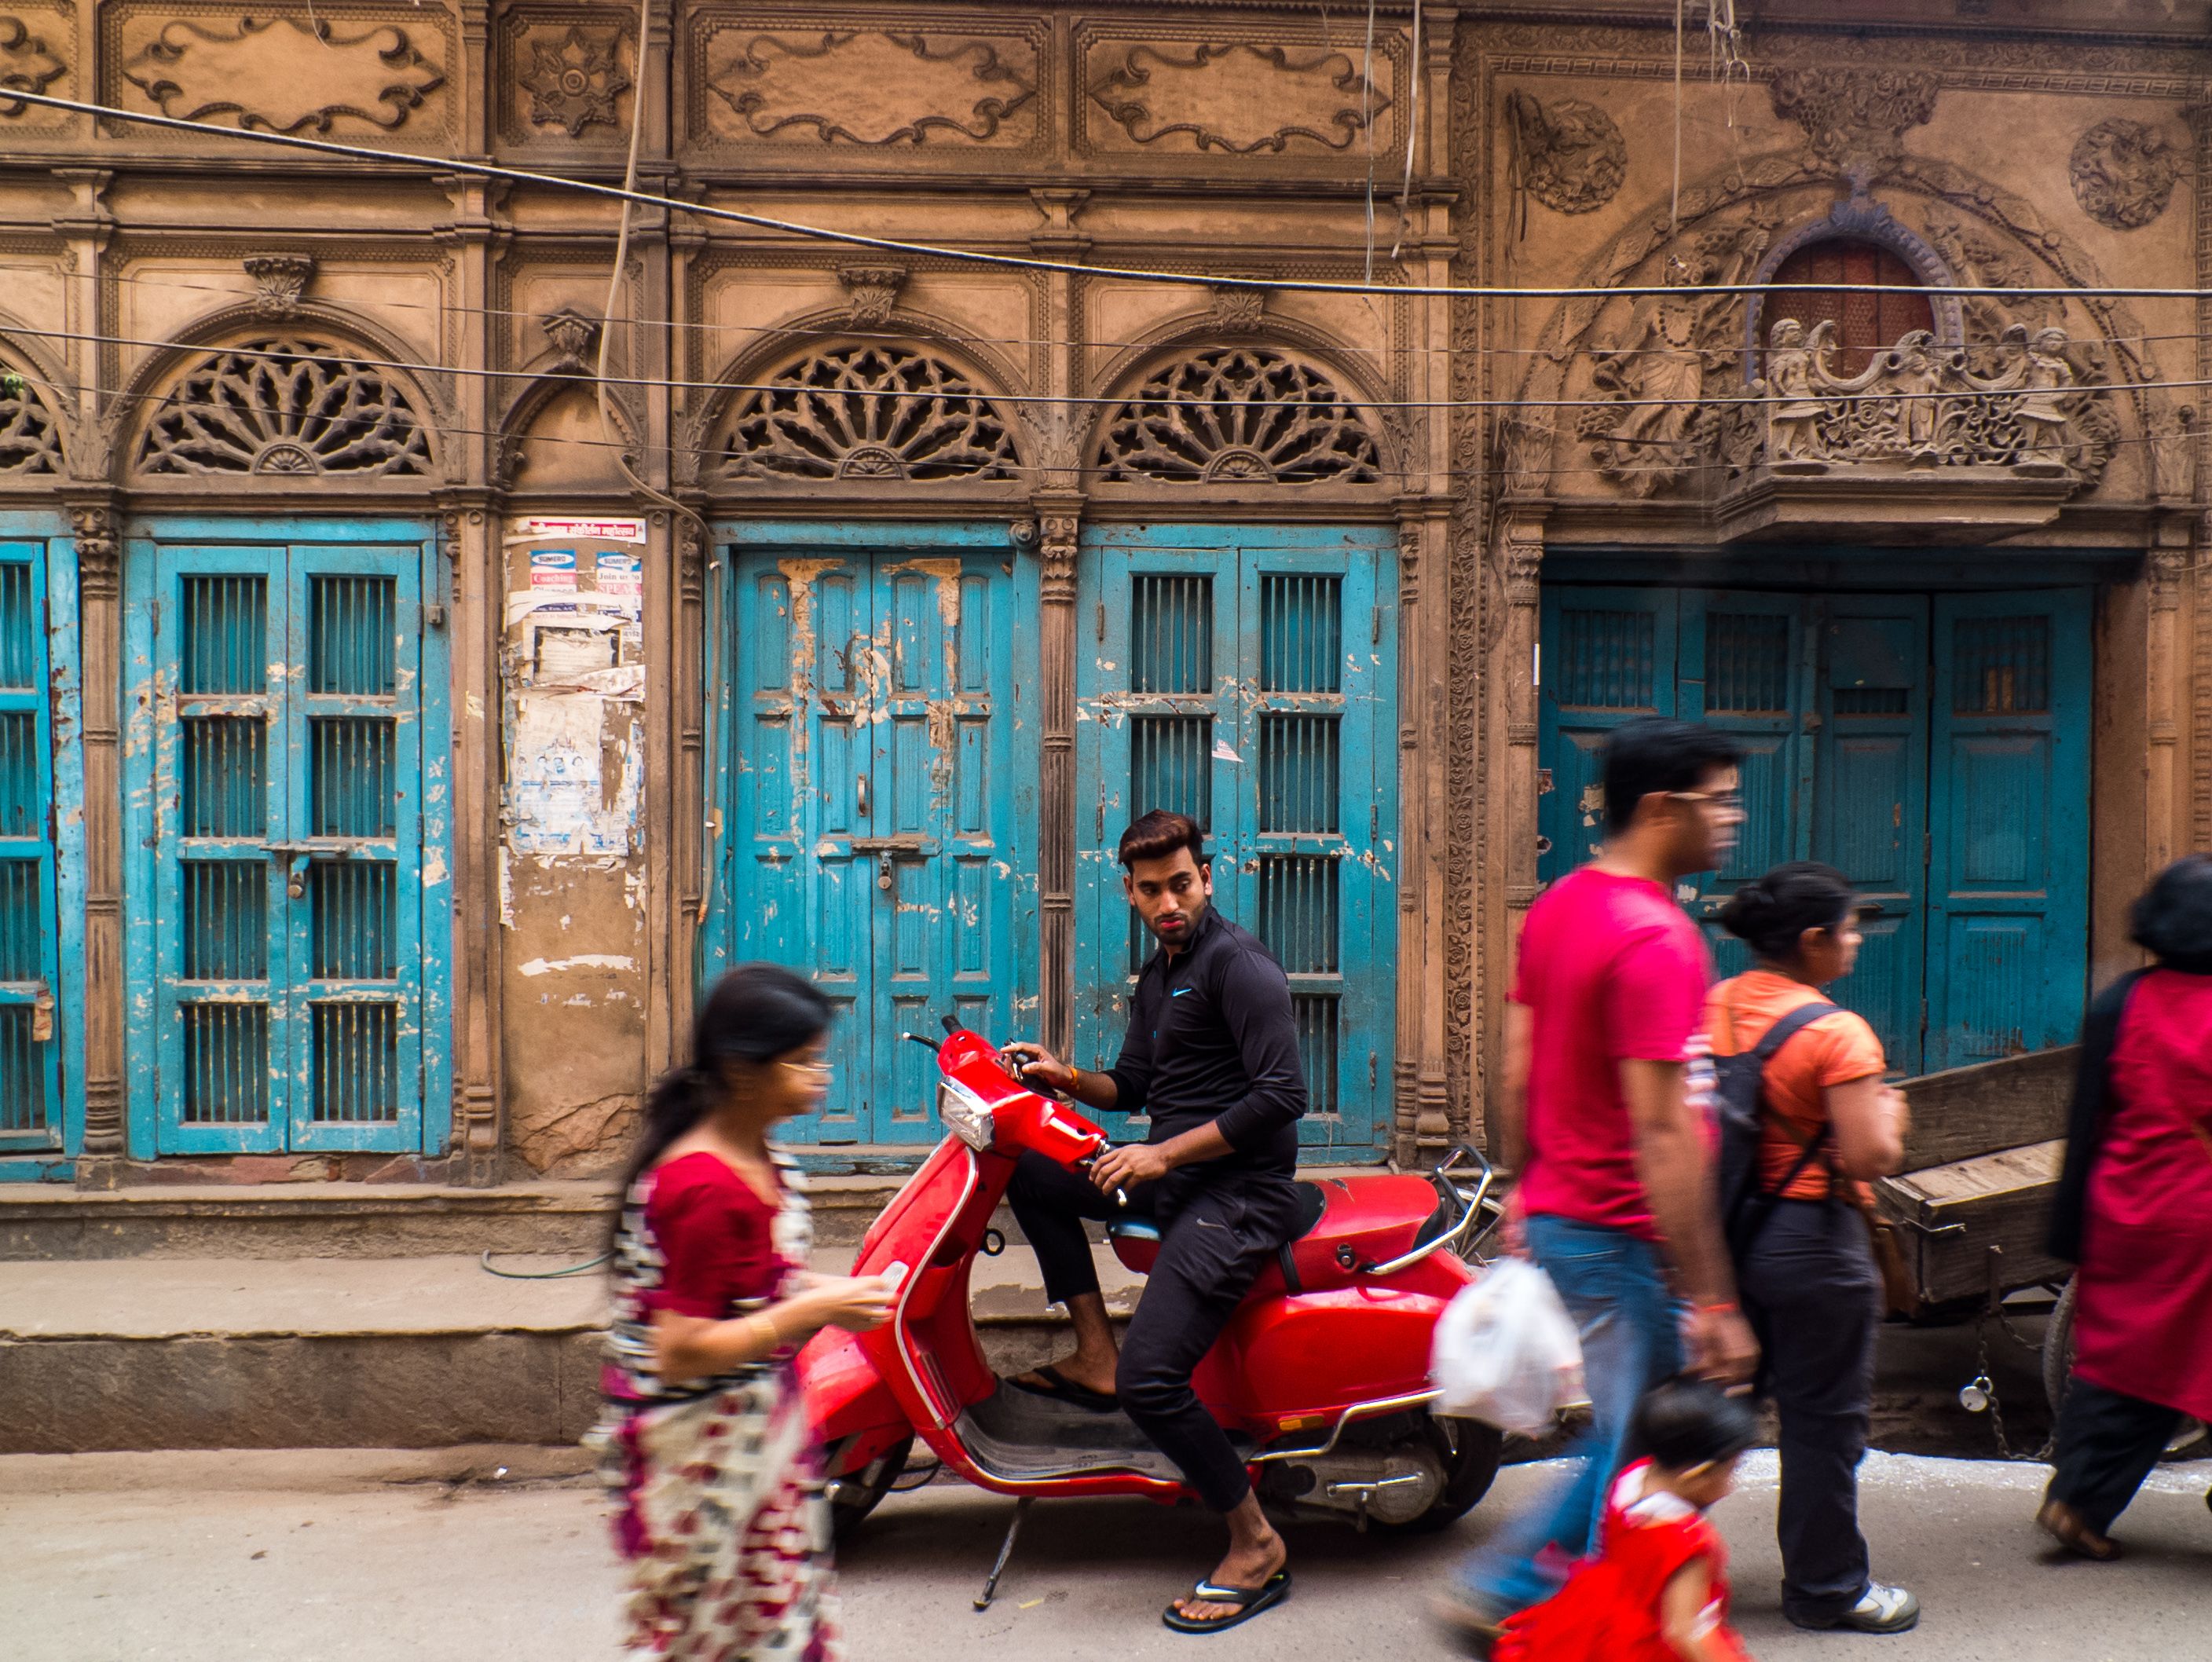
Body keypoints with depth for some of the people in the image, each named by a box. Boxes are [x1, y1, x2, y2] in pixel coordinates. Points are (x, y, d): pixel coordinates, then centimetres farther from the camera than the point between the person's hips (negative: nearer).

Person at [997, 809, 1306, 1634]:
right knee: (1030, 1174, 17)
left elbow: (1282, 1094, -22)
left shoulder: (1238, 963, -13)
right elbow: (1132, 1086, 26)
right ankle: (1093, 1356, 14)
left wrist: (1164, 1154, -20)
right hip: (1173, 1175, 10)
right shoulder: (1156, 976, 17)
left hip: (1239, 1193, -10)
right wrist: (1066, 1077, 6)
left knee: (1150, 1380, -20)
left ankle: (1256, 1544, -2)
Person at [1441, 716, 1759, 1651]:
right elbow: (1662, 1136, -25)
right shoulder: (1656, 940, -21)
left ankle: (1499, 1589, 28)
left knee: (1624, 1442, 22)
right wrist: (1712, 1303, -22)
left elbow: (1515, 1079, 12)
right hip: (1624, 1241, -9)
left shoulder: (1557, 906, 7)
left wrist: (1524, 1194, 22)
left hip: (1556, 1216, 9)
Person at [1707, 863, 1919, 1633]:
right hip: (1809, 1244, -7)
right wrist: (1889, 1114, -2)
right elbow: (1870, 1157, -21)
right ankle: (1826, 1588, 24)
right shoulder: (1837, 1033, -18)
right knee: (1822, 1419, 9)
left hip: (1725, 1230, 7)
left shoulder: (1712, 1006, 2)